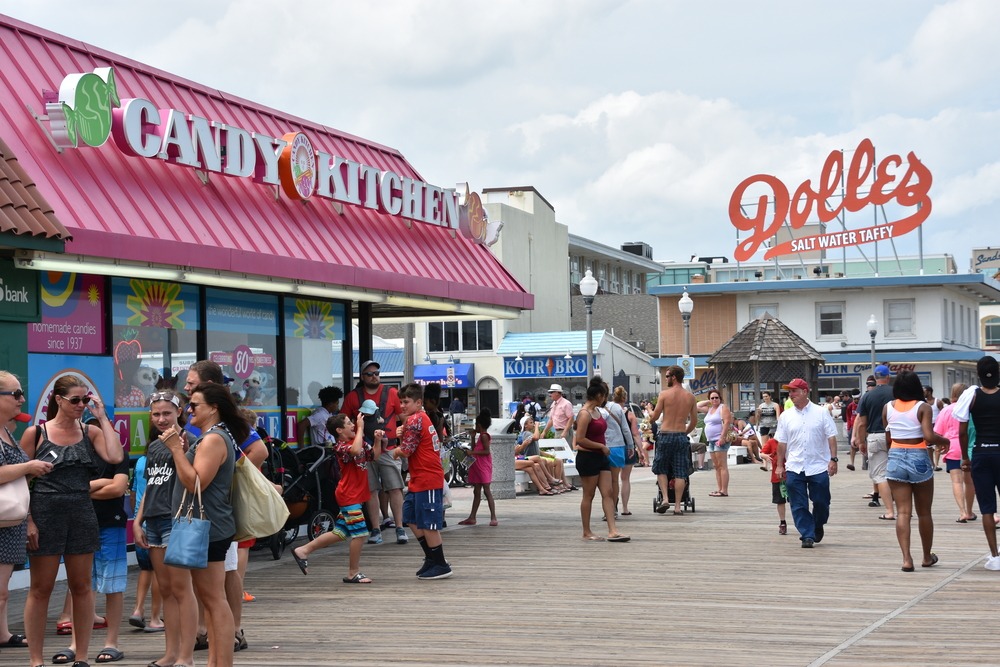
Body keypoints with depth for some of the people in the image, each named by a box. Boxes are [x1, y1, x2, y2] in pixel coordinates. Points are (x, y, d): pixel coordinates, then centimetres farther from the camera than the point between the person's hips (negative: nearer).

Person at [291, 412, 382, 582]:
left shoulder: (359, 441, 11)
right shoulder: (341, 447, -17)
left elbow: (374, 456, 19)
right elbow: (355, 450, -39)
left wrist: (377, 440, 3)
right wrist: (360, 429, -29)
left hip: (355, 496, 9)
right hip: (350, 496, -9)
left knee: (340, 532, 14)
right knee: (360, 533, -6)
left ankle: (303, 551, 22)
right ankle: (353, 573, 5)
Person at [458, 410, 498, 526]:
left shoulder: (484, 436, -11)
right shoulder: (481, 436, 18)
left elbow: (486, 451, -19)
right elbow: (475, 449, 23)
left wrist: (472, 453, -21)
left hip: (483, 467, -10)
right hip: (477, 466, 10)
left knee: (487, 491, -11)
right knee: (476, 492, 11)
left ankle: (493, 517, -12)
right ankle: (472, 518, 14)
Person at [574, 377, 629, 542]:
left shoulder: (597, 411, 12)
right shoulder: (585, 414, -16)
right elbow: (580, 439, -22)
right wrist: (601, 446, -16)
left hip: (601, 457, 9)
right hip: (587, 457, -9)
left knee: (608, 493, 1)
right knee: (589, 495, 1)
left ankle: (613, 531, -4)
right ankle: (587, 533, 10)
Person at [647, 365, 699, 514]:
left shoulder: (664, 394, -6)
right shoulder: (690, 397, 4)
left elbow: (654, 417, -1)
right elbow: (694, 421, 9)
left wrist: (650, 417, 22)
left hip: (665, 435, -2)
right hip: (681, 437, 2)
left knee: (661, 469, 13)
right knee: (680, 473, 5)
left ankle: (665, 499, -1)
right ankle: (677, 506, 3)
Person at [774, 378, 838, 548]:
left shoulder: (821, 413, 1)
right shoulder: (785, 416, 6)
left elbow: (831, 437, 1)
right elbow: (781, 443, 9)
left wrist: (833, 459, -7)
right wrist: (779, 465, 7)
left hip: (819, 466, -2)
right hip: (794, 468, 2)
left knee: (821, 502, 5)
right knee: (799, 505, -2)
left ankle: (818, 526, 32)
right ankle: (807, 535, 5)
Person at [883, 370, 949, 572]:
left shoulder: (888, 408, 3)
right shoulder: (923, 408, -8)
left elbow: (887, 440, 5)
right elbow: (929, 436, -18)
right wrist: (944, 441, 1)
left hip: (895, 458, 2)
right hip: (919, 459, -2)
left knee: (903, 512, 1)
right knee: (924, 513, 13)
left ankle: (906, 558, -11)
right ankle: (927, 557, 27)